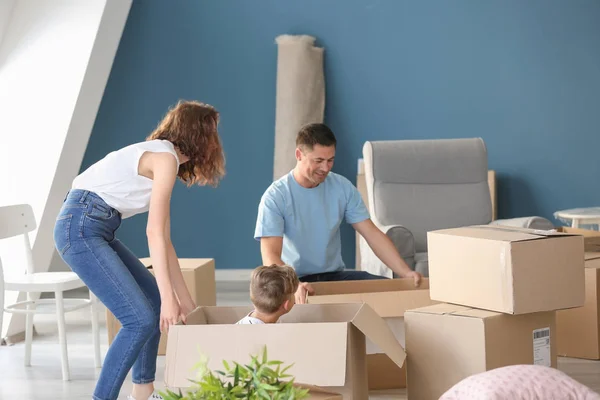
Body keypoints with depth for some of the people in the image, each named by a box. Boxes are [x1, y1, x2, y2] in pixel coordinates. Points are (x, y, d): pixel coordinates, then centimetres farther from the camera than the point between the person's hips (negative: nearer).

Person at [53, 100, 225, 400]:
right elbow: (154, 234, -18)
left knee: (154, 301, 17)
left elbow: (164, 240, 18)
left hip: (95, 229, 10)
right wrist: (169, 296, -19)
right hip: (80, 228, -10)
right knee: (141, 319, -13)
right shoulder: (165, 157, -11)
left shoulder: (161, 157, 18)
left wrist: (184, 299, 18)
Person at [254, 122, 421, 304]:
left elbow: (372, 234, -1)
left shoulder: (343, 188, 0)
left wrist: (406, 272, -16)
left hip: (335, 275, 4)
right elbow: (270, 255, -21)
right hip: (295, 279, -4)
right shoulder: (275, 196, -13)